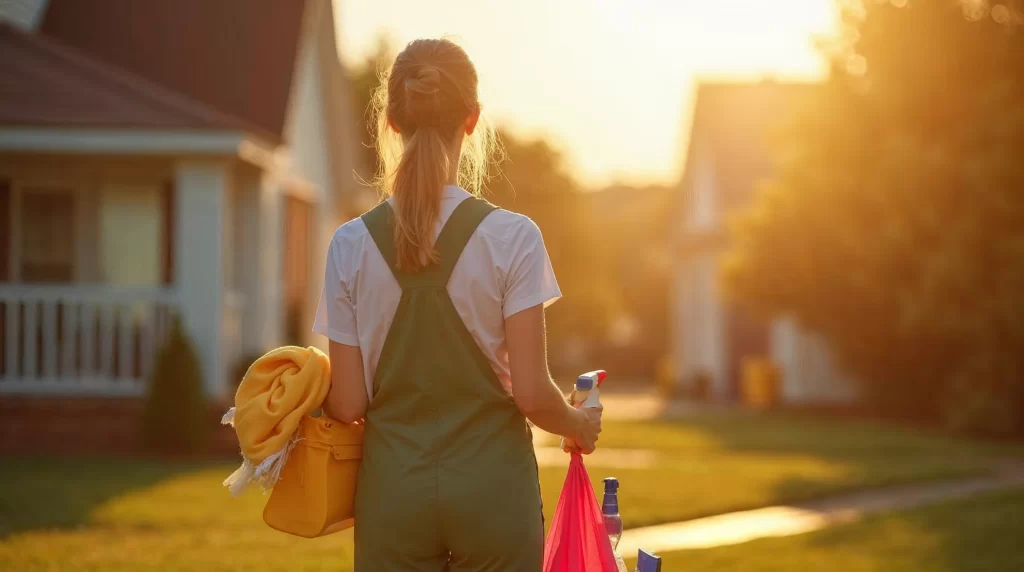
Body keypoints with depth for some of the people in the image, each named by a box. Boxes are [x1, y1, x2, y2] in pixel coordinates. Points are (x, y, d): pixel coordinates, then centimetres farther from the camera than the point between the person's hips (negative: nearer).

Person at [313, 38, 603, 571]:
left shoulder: (352, 245, -3)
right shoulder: (511, 237, -9)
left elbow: (348, 403, -2)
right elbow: (531, 392, -9)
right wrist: (578, 425, 12)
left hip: (394, 487, 2)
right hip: (490, 487, -2)